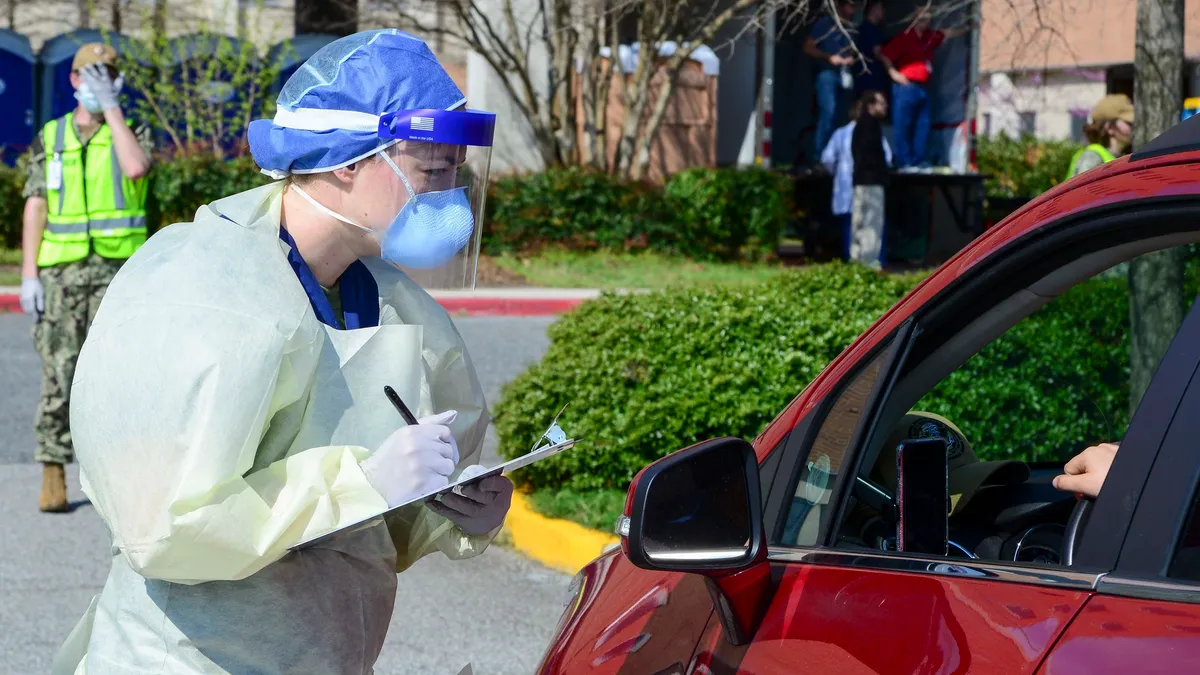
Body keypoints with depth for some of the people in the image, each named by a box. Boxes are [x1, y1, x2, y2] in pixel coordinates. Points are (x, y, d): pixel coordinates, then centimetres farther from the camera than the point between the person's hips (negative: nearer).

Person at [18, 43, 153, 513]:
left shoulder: (133, 132, 5)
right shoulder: (49, 139, 8)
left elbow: (136, 168, -21)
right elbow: (35, 210, 2)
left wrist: (111, 107, -15)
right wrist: (29, 276, -7)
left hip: (117, 269, 0)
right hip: (61, 272, 1)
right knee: (59, 375, -4)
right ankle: (53, 479, 2)